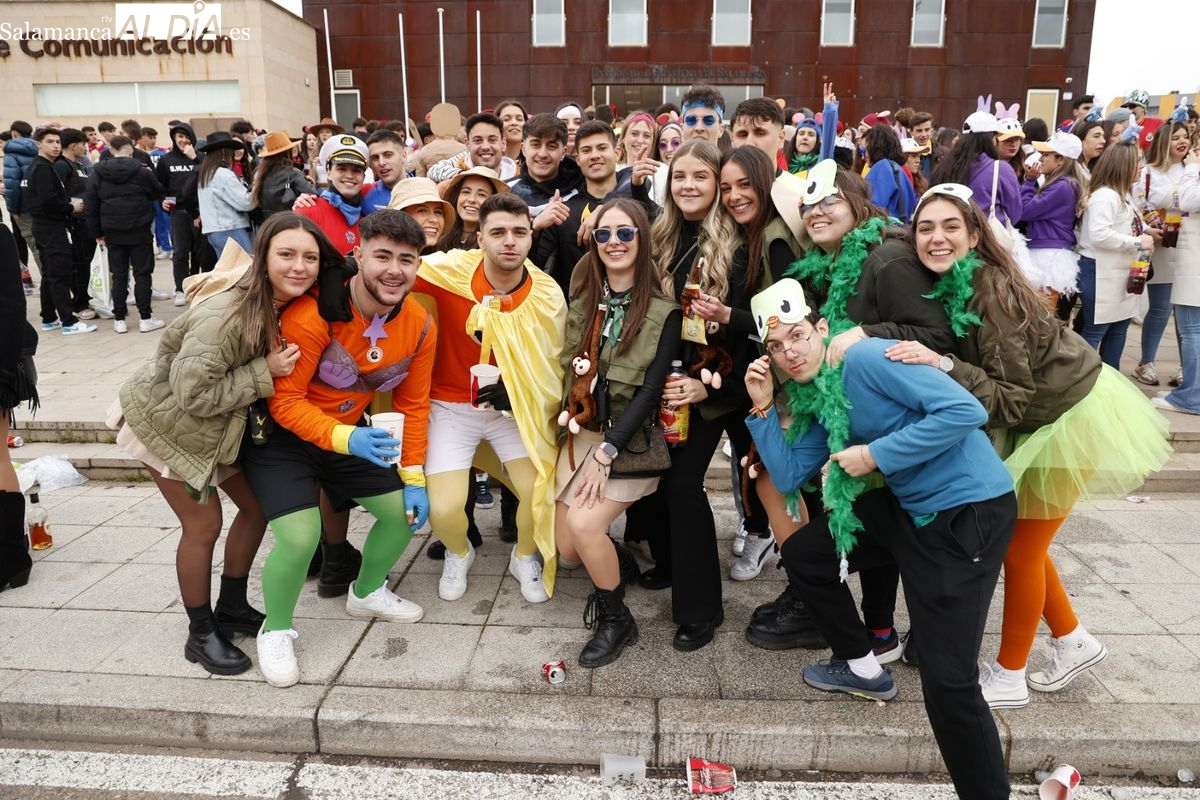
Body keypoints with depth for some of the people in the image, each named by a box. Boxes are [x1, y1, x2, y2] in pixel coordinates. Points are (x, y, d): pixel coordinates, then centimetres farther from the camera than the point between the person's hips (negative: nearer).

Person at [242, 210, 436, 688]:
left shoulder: (419, 325, -11)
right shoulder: (315, 312, -30)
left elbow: (413, 405, 0)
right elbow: (285, 401, -25)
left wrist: (413, 477, -3)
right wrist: (345, 439, -40)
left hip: (351, 432, 6)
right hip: (282, 432, -6)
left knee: (406, 511, 6)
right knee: (300, 536, -20)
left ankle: (367, 593, 37)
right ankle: (275, 632, 11)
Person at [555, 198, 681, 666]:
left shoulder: (664, 312, -9)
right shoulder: (581, 302, 7)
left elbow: (652, 389, -15)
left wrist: (606, 454, -19)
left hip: (630, 440, -5)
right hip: (581, 433, 5)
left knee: (585, 526, -22)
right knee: (567, 548, 0)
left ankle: (616, 619, 5)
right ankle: (617, 560, 35)